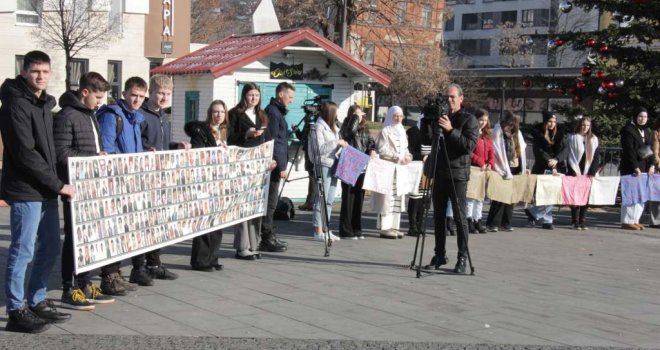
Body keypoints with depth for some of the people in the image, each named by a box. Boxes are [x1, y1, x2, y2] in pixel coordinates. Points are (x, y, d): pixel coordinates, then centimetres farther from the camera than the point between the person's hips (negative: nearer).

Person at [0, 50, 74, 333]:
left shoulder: (44, 103, 15)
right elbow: (25, 154, -19)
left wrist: (54, 184, 8)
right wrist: (58, 185, -17)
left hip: (46, 192, 9)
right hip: (25, 192, -9)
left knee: (50, 248, 13)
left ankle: (37, 303, 25)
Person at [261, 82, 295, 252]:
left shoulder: (277, 111, 18)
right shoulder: (272, 112, -13)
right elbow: (272, 141, -18)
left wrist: (282, 164, 19)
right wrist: (281, 166, -18)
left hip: (275, 164, 10)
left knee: (271, 202, 13)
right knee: (270, 202, -7)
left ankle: (269, 236, 19)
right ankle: (266, 240, -4)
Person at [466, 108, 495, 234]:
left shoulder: (487, 135, 16)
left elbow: (491, 151, 12)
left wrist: (490, 164, -5)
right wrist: (480, 163, -17)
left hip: (484, 169, 7)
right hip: (472, 168, -7)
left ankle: (477, 220, 16)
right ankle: (469, 221, 0)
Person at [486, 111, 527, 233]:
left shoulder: (516, 132, 14)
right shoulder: (498, 131, -6)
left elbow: (522, 149, 16)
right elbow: (498, 152, -11)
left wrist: (523, 167, 6)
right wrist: (506, 171, -13)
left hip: (514, 169, 6)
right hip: (502, 170, -6)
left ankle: (505, 223, 11)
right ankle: (492, 223, -2)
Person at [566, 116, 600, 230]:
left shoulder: (594, 139, 10)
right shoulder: (572, 138, 1)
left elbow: (596, 158, 6)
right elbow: (571, 156, -3)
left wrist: (592, 173, -4)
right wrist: (576, 172, -10)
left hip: (588, 174, 3)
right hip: (575, 173, -3)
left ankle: (582, 221, 3)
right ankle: (575, 221, -2)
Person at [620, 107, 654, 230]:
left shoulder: (647, 131, 17)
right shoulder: (628, 130, -6)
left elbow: (650, 149, 15)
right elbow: (629, 150, -13)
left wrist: (652, 165, 0)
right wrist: (635, 167, -19)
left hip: (644, 169, 7)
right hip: (630, 169, -7)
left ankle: (635, 220, 11)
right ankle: (626, 221, -4)